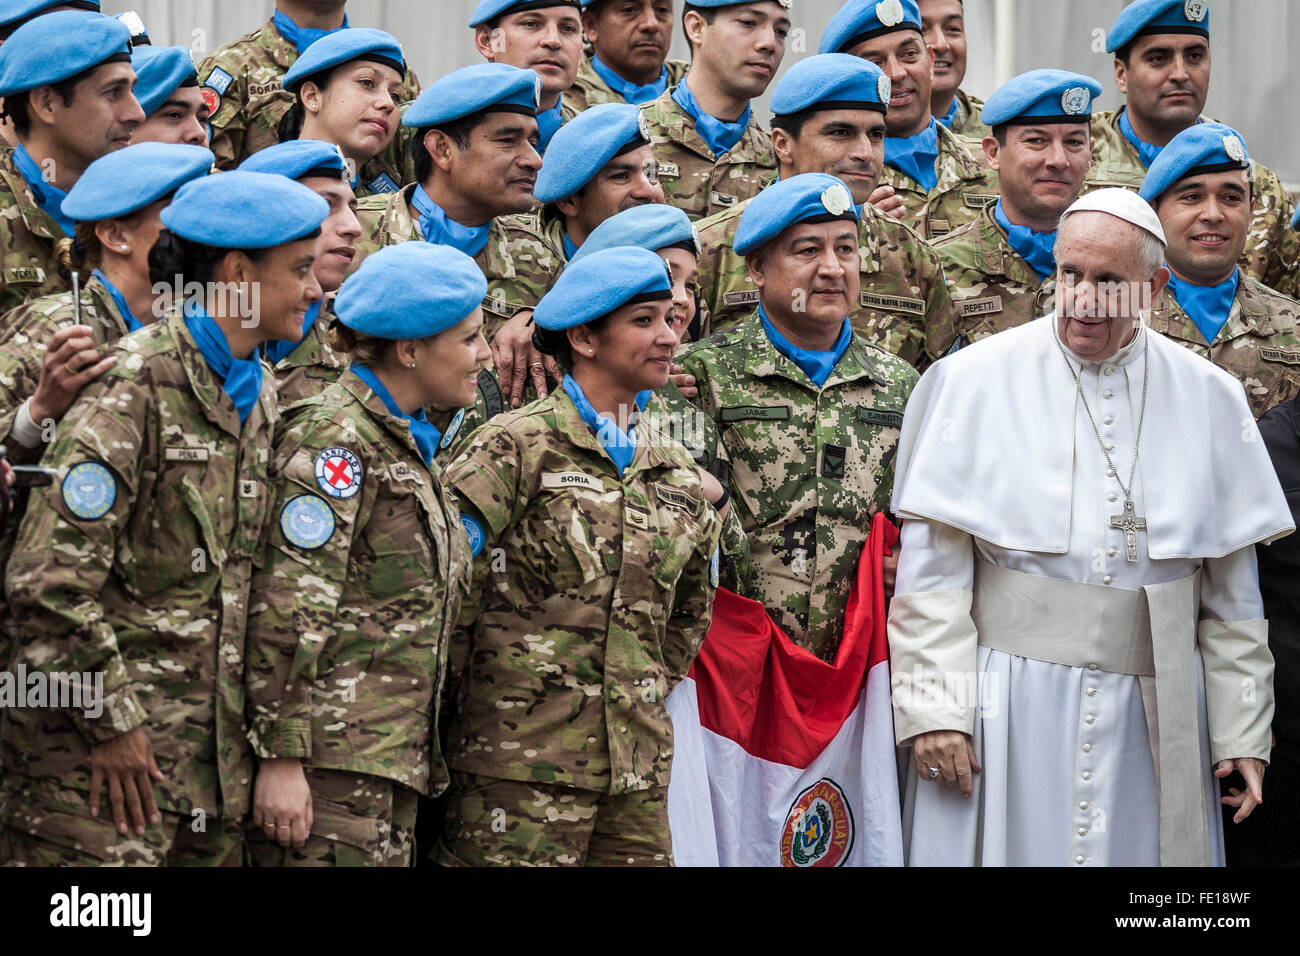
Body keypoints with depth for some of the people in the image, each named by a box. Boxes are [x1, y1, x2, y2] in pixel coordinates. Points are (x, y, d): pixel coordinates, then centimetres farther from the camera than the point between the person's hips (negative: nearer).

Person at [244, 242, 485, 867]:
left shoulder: (407, 443, 19)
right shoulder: (337, 439, -10)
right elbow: (287, 611, -17)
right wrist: (280, 756, -20)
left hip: (393, 759, 9)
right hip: (331, 761, -9)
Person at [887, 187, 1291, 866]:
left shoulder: (1207, 398, 6)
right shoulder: (973, 382, -2)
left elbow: (1232, 589, 8)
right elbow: (932, 568, -4)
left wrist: (1241, 732, 4)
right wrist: (934, 708, -11)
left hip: (1154, 713, 2)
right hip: (1007, 705, -2)